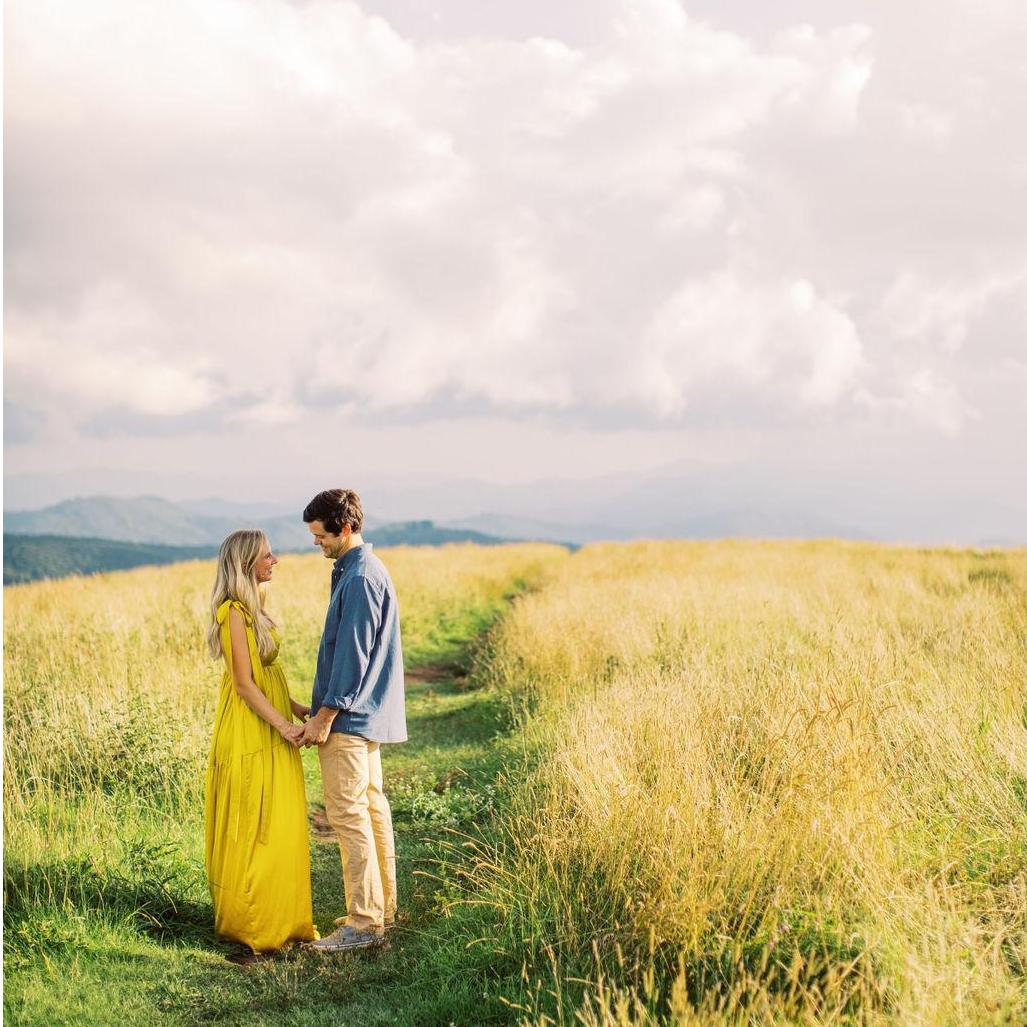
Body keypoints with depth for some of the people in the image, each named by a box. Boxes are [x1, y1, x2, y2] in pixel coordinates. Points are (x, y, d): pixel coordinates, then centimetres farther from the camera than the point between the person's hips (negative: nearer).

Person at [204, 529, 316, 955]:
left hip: (269, 731, 9)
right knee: (255, 829, -2)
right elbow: (244, 683, -18)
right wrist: (282, 725, -19)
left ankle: (276, 917, 23)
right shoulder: (235, 613, -16)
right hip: (250, 733, -9)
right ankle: (250, 923, 7)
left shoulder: (253, 609, 13)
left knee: (278, 827, 14)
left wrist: (296, 709, 10)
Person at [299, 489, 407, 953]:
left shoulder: (360, 579, -18)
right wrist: (323, 709, 22)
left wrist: (325, 715, -18)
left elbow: (352, 654, -20)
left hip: (348, 718, -11)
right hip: (366, 715, 11)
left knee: (349, 815, -8)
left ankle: (363, 923, -4)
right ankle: (382, 909, 22)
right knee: (371, 807, 14)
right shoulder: (359, 570, 14)